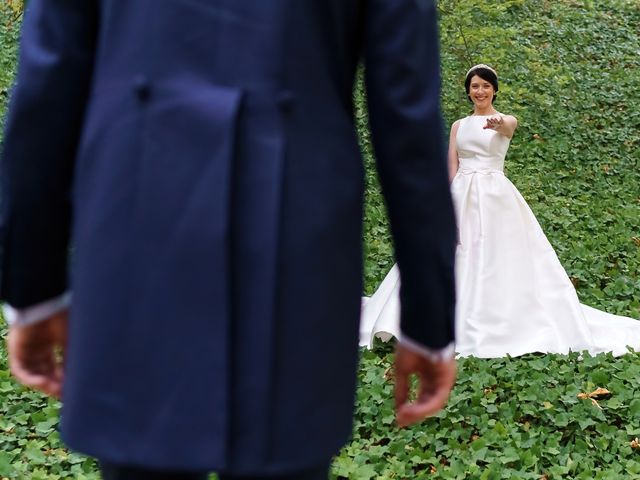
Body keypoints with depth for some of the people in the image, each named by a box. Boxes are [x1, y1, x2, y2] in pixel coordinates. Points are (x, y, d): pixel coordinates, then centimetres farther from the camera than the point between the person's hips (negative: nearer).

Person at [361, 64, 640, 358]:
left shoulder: (507, 120, 4)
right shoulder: (458, 126, 14)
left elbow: (507, 126, -23)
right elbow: (452, 168, 6)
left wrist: (496, 123, -47)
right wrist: (457, 203, -8)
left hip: (495, 196, -3)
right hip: (461, 197, 3)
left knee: (497, 261, -6)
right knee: (460, 262, 0)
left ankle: (499, 328, 0)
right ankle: (461, 327, 6)